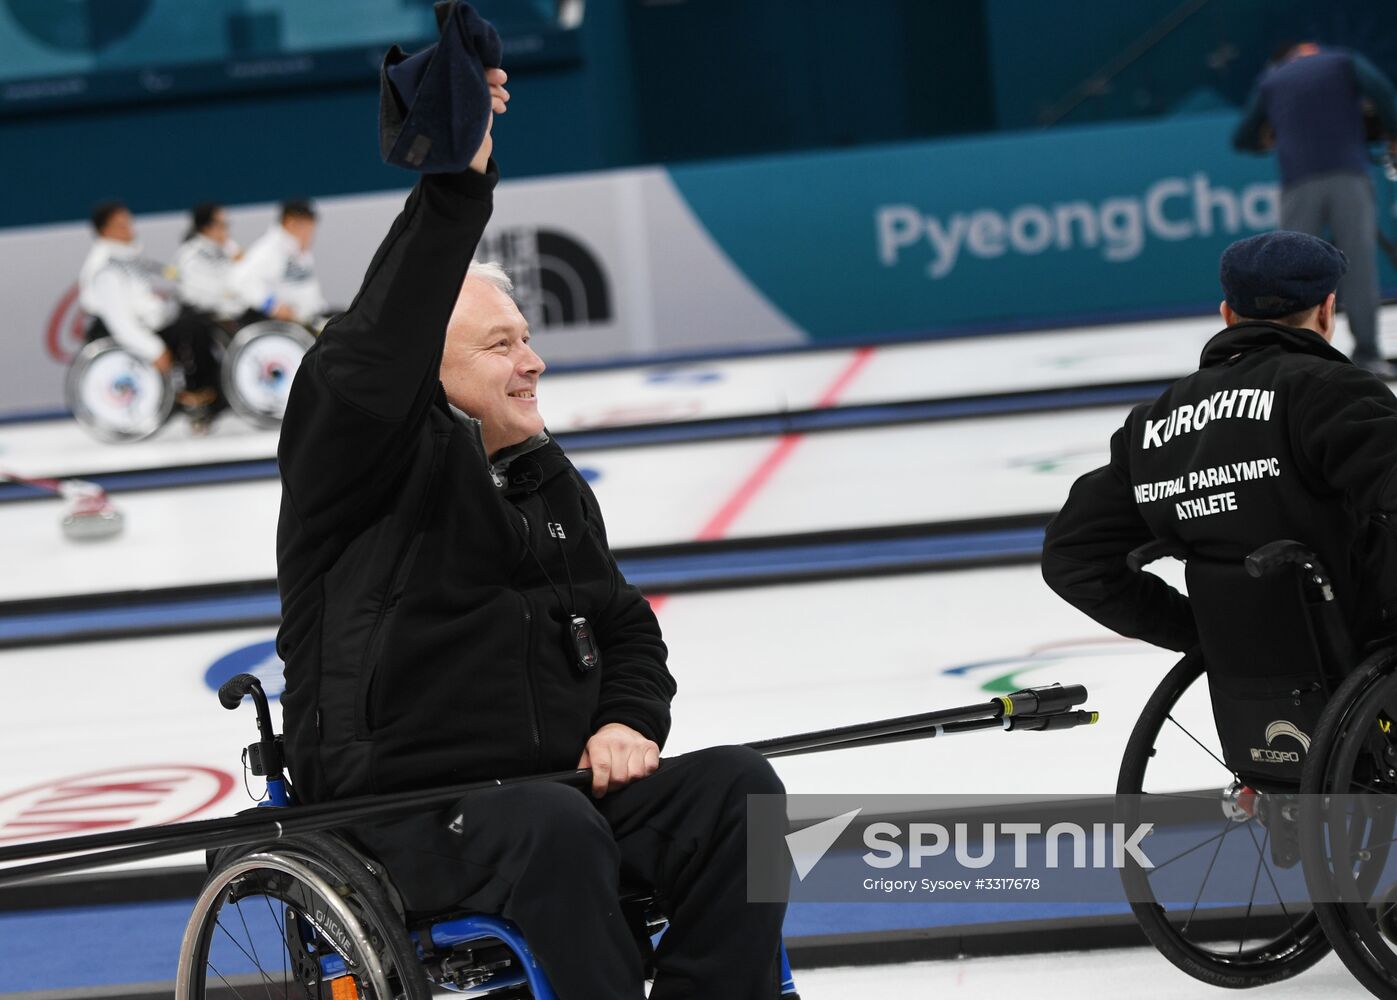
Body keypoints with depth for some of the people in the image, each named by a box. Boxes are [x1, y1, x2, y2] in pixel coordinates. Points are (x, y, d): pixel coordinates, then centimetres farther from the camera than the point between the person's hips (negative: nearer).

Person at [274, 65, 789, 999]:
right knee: (554, 830, -37)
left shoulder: (553, 484, 19)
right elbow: (368, 362, -24)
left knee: (736, 784, -18)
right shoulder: (374, 465, -3)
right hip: (403, 814, -6)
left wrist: (628, 720, 1)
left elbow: (625, 627, 25)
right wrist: (457, 184, -31)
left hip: (561, 788, 6)